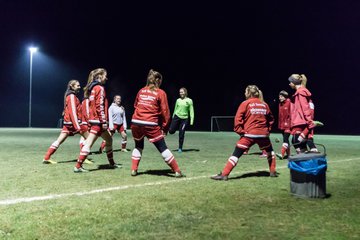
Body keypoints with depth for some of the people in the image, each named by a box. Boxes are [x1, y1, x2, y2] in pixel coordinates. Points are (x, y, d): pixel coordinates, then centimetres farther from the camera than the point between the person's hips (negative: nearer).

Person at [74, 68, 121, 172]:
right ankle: (78, 166, -9)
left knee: (109, 139, 18)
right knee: (89, 143, -9)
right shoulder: (100, 88, -10)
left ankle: (112, 163, 27)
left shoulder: (93, 88, 17)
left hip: (93, 119, 10)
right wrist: (104, 121, -18)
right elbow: (100, 106, -17)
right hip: (98, 121, -10)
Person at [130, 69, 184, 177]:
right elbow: (165, 112, -2)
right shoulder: (161, 93, 0)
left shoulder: (141, 91, 12)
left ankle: (134, 170, 20)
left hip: (136, 122, 4)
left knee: (138, 146, 25)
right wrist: (165, 128, 5)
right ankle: (177, 171, 7)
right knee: (163, 148, 4)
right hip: (151, 125, -4)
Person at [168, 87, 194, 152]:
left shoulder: (189, 100, -2)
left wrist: (192, 120, -7)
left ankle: (180, 148, 13)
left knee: (181, 134, -1)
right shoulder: (178, 100, 6)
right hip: (176, 117, 2)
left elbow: (191, 111, -1)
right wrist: (173, 117, 16)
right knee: (171, 131, -6)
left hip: (184, 118, -2)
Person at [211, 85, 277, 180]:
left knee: (236, 154, -3)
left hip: (249, 134, -3)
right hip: (263, 134, 4)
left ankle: (224, 174, -8)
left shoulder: (245, 103, -1)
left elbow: (238, 118, -10)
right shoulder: (264, 105, 11)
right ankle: (273, 172, 30)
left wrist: (240, 131, -5)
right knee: (270, 151, 29)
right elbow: (270, 118, 19)